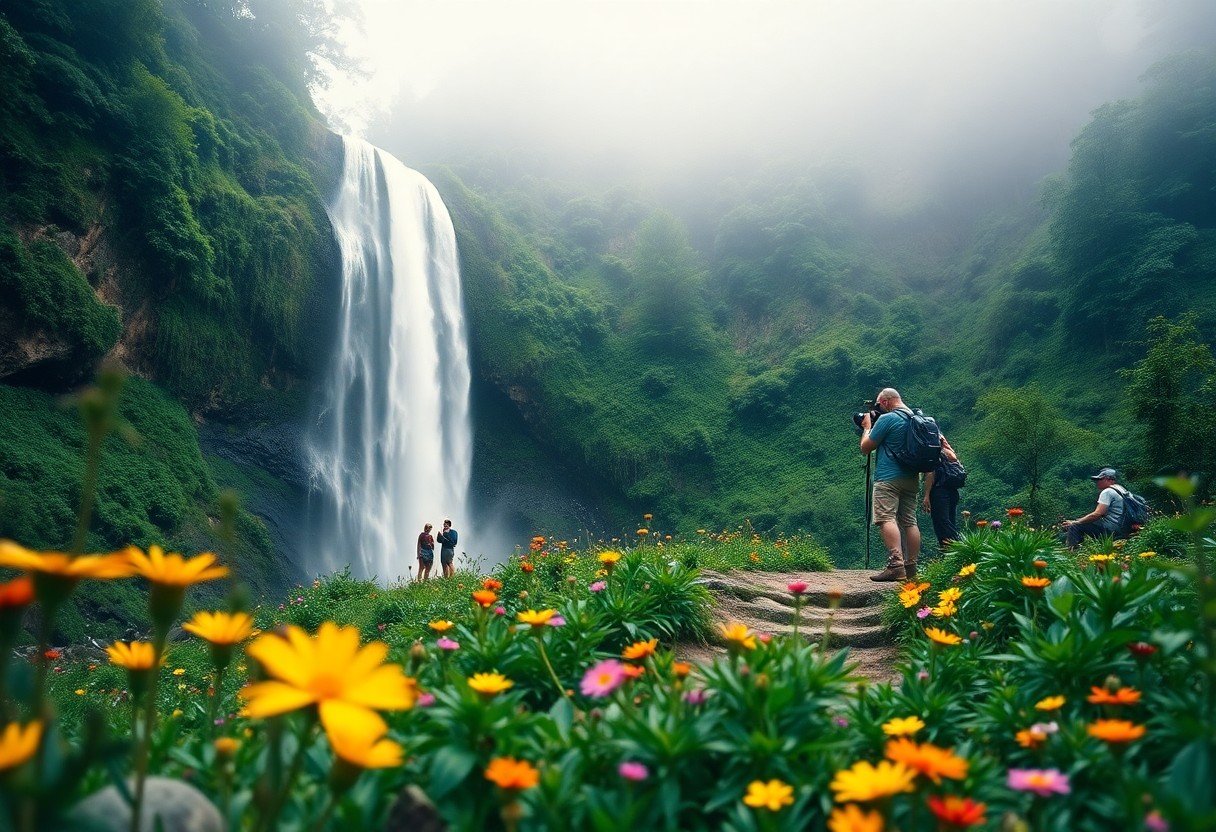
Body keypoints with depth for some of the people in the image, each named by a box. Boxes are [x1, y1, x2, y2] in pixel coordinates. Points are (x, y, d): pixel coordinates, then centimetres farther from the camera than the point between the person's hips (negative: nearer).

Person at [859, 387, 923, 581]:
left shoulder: (887, 419, -9)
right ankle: (911, 567, 7)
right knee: (910, 521, 8)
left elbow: (865, 447, -5)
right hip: (912, 478, 8)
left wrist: (867, 427, 12)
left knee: (887, 518, -14)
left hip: (889, 477, -8)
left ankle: (896, 565, -26)